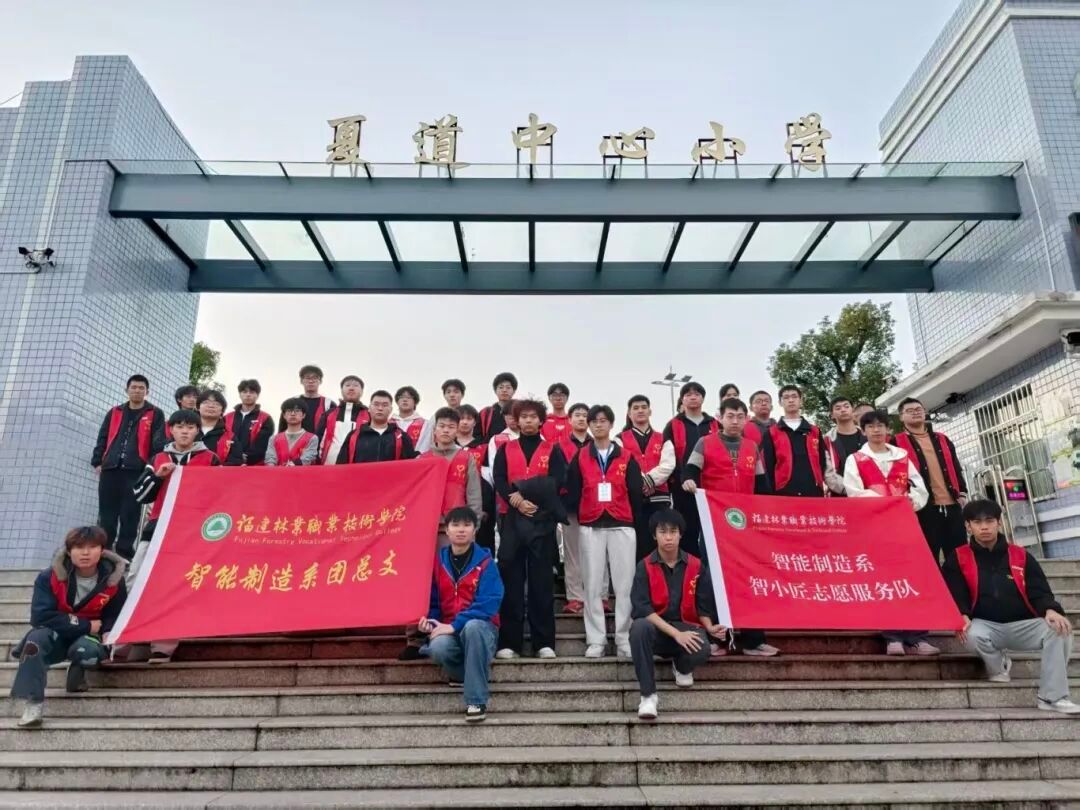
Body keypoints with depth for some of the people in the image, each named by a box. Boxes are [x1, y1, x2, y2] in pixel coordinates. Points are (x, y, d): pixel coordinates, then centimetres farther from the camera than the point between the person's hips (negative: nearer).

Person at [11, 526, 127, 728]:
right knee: (37, 637, -34)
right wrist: (86, 625, -24)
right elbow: (41, 617, -22)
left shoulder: (112, 579, -12)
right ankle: (33, 702, -26)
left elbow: (114, 616, 4)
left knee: (87, 650, -36)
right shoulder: (50, 577, -15)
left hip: (89, 637, 0)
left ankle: (77, 668, 1)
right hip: (56, 636, 1)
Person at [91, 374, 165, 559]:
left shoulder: (155, 414, 8)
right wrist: (97, 462, 7)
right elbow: (102, 439, 17)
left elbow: (158, 443, 0)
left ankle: (123, 554, 2)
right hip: (110, 469, 3)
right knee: (106, 514, 4)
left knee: (130, 515, -2)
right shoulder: (114, 413, 19)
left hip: (137, 471, -3)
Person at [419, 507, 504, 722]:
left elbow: (488, 604, -15)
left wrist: (454, 625, -22)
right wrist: (431, 620, -13)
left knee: (472, 626, -39)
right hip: (448, 630, 2)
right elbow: (433, 601, 10)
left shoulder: (485, 562, -5)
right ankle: (466, 673, 1)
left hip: (481, 627, -2)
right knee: (438, 649, -33)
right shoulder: (438, 562, 6)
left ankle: (476, 701, -26)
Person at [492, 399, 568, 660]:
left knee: (542, 580, 1)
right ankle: (509, 642, 5)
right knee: (511, 580, 0)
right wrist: (517, 502, -15)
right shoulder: (505, 449, 12)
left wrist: (521, 491, -13)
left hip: (542, 519, 0)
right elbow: (498, 481, 0)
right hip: (511, 519, 1)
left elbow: (556, 481, -4)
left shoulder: (552, 450, 10)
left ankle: (544, 642, 6)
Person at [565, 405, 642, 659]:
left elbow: (636, 493, 5)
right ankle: (596, 640, 8)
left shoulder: (627, 458, 7)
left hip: (622, 526, 0)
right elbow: (572, 492, 6)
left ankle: (624, 640, 6)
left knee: (625, 584, -2)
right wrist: (580, 518, -1)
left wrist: (634, 521, 1)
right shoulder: (580, 458, 8)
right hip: (590, 528, 0)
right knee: (593, 585, 2)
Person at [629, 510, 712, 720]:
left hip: (686, 627, 1)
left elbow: (703, 606, 6)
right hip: (655, 628, -1)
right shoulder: (645, 567, -6)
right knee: (639, 627, -37)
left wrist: (710, 628, -16)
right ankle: (648, 695, -24)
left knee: (701, 650, -33)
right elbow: (642, 608, -16)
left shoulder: (695, 566, 1)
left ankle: (681, 667, 9)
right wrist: (675, 633, -25)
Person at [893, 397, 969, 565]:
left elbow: (957, 468, 20)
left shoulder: (942, 439, 20)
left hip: (952, 505, 5)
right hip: (924, 508, -4)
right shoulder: (897, 443, 4)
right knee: (929, 558, -1)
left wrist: (962, 493, 9)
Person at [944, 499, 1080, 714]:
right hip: (986, 626, -2)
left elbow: (1039, 591, 2)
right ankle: (998, 665, 2)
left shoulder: (1021, 556, 10)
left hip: (1023, 626, 2)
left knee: (1059, 630, -26)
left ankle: (1052, 697, -16)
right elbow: (954, 594, -3)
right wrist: (962, 615, -25)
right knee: (972, 635, -36)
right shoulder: (958, 558, 3)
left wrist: (1050, 610, -21)